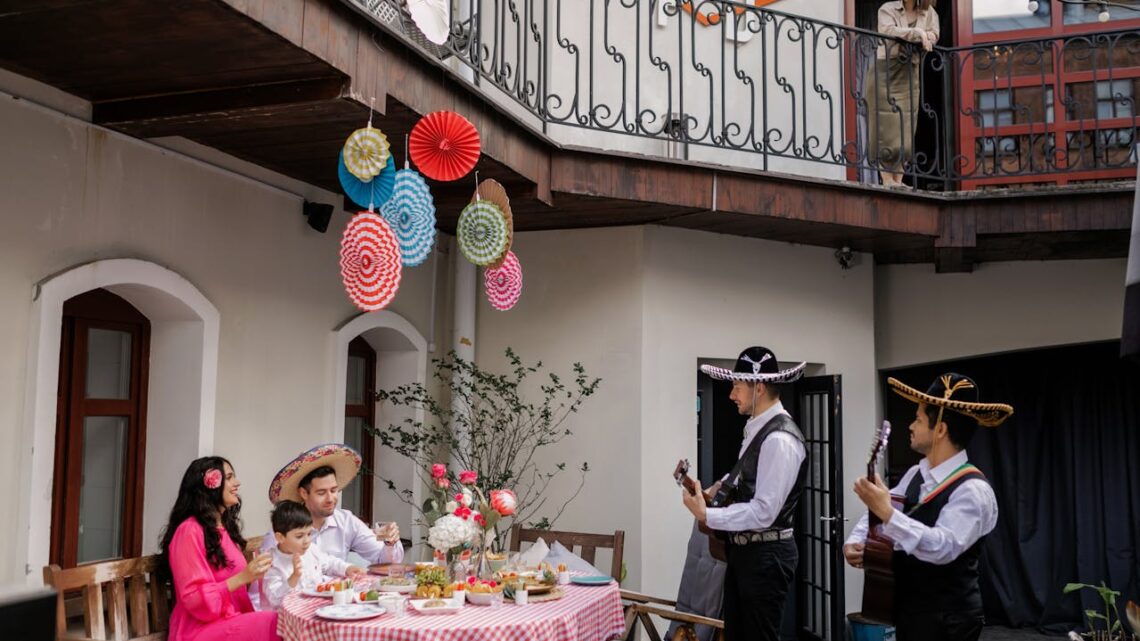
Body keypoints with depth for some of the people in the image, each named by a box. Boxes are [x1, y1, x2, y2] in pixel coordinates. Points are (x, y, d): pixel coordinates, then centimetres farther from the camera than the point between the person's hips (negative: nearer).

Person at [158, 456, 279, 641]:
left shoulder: (225, 528, 16)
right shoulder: (190, 530, -10)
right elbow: (195, 600, -15)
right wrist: (243, 577, -23)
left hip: (231, 623, 8)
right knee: (280, 625, -29)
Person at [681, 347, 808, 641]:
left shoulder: (779, 439, -23)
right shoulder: (756, 428, 7)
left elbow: (763, 513, -26)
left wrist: (706, 515, -21)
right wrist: (724, 485, 6)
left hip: (765, 555, -9)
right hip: (743, 550, 9)